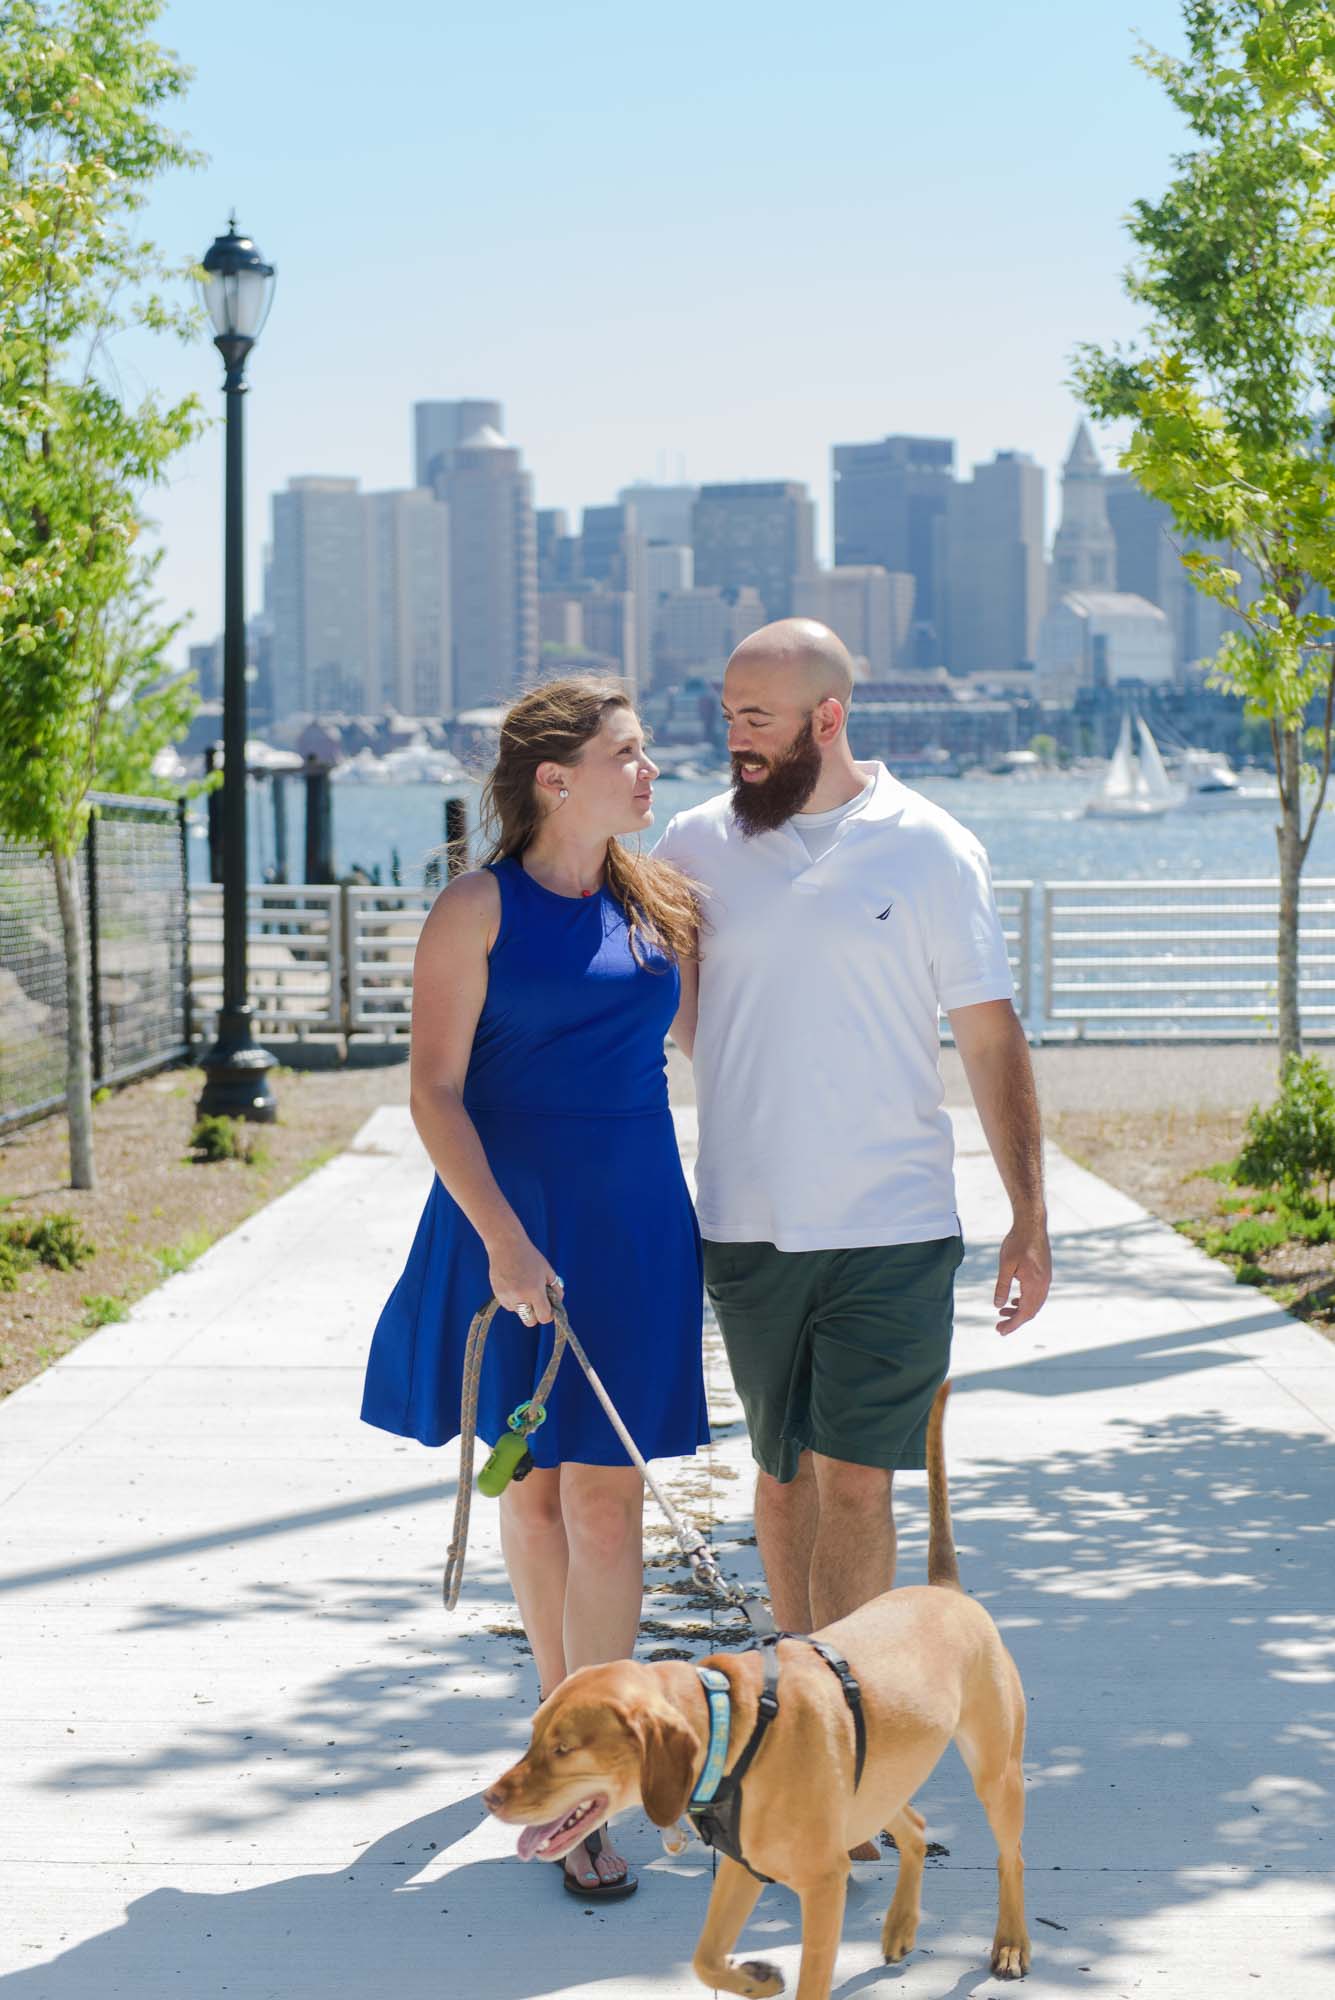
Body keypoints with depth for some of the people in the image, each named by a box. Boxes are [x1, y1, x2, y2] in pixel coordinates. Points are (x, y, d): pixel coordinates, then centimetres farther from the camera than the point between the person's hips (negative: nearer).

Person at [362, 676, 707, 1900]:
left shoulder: (658, 903, 8)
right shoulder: (480, 911, -6)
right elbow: (436, 1089, -10)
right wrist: (504, 1240, -18)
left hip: (633, 1227, 3)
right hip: (509, 1222, -3)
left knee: (606, 1494, -1)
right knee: (528, 1486, 9)